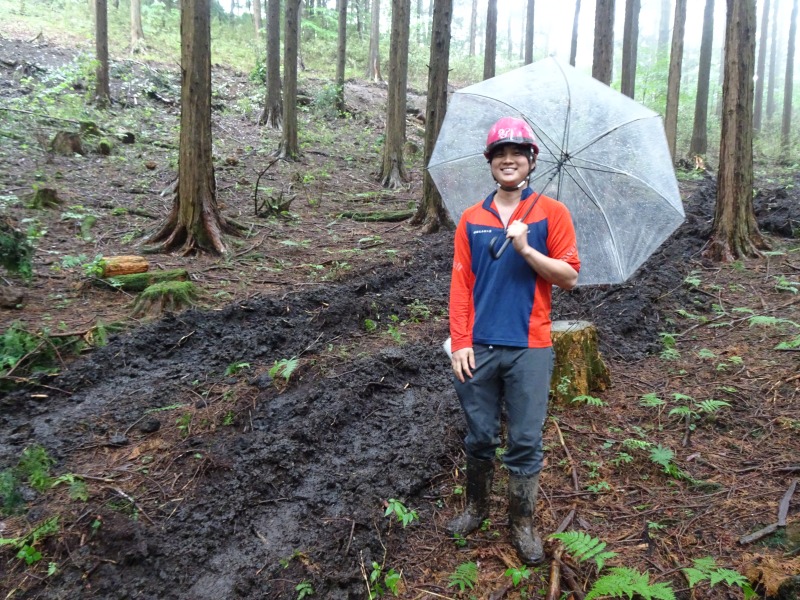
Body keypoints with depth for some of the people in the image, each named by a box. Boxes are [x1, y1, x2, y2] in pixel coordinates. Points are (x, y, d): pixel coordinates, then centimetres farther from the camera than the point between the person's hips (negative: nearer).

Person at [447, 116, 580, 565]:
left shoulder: (551, 213, 2)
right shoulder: (471, 219, 8)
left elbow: (570, 277, -3)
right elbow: (461, 284, 5)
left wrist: (525, 248, -16)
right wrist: (460, 342, -2)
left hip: (529, 349, -2)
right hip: (478, 348, 2)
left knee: (526, 442, 5)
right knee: (479, 438, 13)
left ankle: (523, 523, 22)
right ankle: (477, 508, 33)